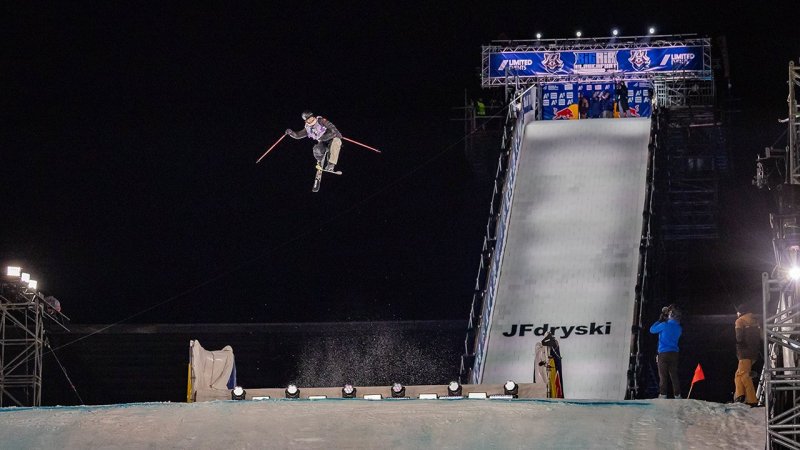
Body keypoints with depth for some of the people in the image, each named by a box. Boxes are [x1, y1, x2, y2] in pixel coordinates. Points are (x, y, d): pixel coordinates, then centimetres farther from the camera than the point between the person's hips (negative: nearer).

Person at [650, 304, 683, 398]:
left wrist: (660, 320, 12)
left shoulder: (665, 325, -12)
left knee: (663, 376, -3)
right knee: (674, 375, 7)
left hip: (663, 353, -5)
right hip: (674, 353, 5)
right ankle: (677, 394, 5)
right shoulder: (679, 328, 6)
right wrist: (663, 320, 21)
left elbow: (652, 330, 1)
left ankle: (662, 394, -7)